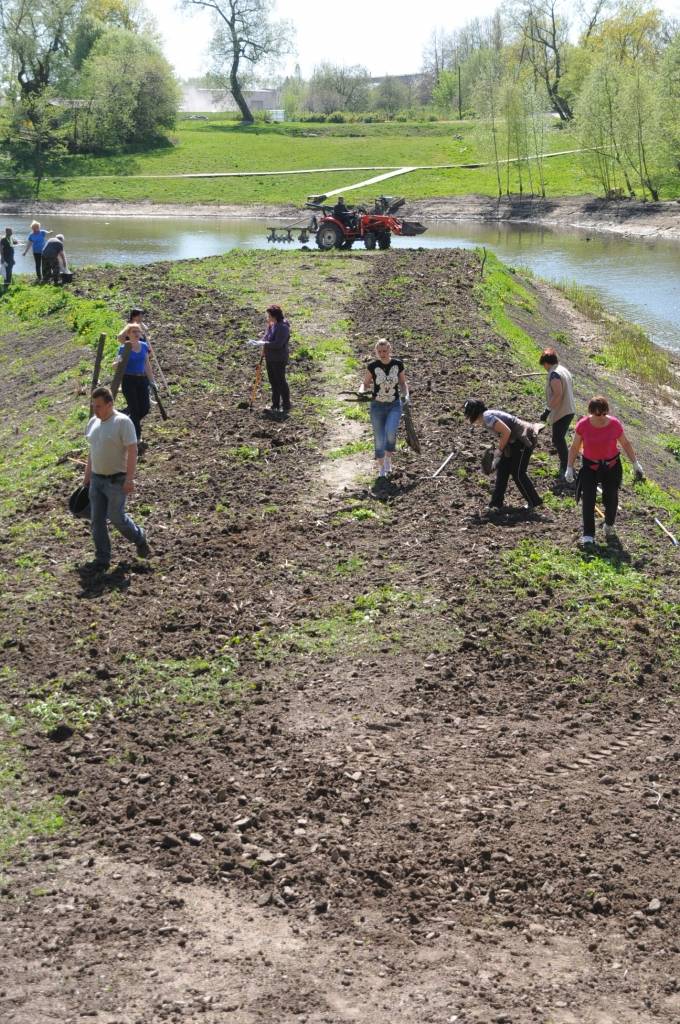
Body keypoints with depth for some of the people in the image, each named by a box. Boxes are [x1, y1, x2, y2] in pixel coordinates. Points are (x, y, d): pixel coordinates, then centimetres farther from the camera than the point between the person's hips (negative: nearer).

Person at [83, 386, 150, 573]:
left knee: (117, 517, -5)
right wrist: (87, 475, 19)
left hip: (116, 479, -7)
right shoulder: (93, 422, 8)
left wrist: (130, 478, -24)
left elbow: (132, 451, -19)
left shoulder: (122, 422, -16)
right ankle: (102, 559, 11)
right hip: (97, 479, 7)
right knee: (96, 520, 3)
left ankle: (139, 539, 23)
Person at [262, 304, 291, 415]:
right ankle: (275, 405, 23)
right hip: (269, 358, 9)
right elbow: (266, 338, 18)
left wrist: (264, 344, -23)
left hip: (279, 360, -9)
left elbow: (278, 344, -26)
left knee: (280, 382, -1)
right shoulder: (270, 325, 8)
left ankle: (286, 406, 8)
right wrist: (264, 350, 1)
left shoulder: (282, 327, -20)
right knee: (273, 382, 14)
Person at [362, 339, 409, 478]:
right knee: (379, 439, 5)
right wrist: (362, 392, -18)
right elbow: (365, 383, 3)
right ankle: (381, 467, 25)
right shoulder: (372, 366, -8)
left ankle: (388, 458, 5)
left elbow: (402, 383, 9)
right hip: (377, 406, 0)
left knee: (390, 432, -22)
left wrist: (406, 395, -8)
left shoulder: (398, 364, -4)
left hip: (394, 405, 0)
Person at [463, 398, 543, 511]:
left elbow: (506, 431, -25)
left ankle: (534, 502, 11)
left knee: (518, 473, -2)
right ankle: (496, 503, 17)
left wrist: (499, 449, -13)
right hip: (516, 441, 10)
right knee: (502, 469, 11)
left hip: (525, 440, -10)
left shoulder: (487, 417, -18)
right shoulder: (488, 415, 12)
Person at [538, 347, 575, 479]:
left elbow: (557, 394, -27)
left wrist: (548, 410, -23)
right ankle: (565, 466, 27)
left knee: (558, 440, -5)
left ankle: (567, 469, -5)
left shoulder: (554, 374, -18)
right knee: (560, 439, 19)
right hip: (569, 410, 10)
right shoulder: (564, 370, 12)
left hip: (561, 413, -10)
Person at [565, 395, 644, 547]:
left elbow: (625, 444, 0)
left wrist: (636, 464, 3)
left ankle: (609, 525, 38)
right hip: (590, 466, -1)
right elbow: (575, 447, -3)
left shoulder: (615, 424, -15)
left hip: (611, 466, 1)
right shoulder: (583, 425, -16)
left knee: (611, 498, 9)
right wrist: (569, 468, -4)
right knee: (588, 500, -7)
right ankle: (588, 535, 2)